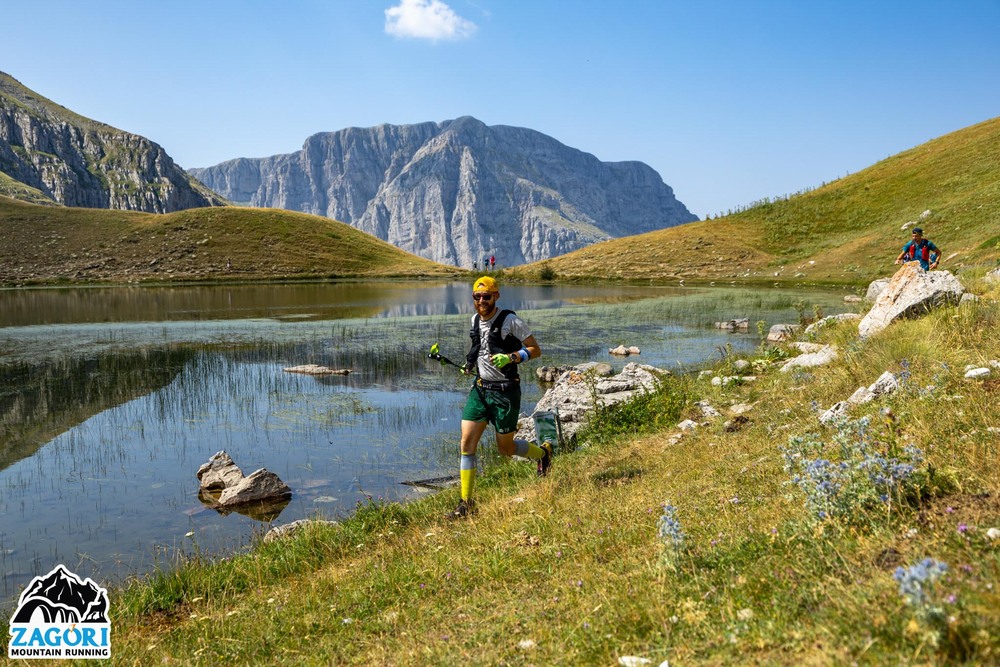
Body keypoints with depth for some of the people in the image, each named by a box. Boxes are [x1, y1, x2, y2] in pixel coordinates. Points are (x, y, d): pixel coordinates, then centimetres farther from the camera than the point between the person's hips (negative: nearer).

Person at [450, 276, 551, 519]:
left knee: (505, 447, 6)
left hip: (505, 391, -6)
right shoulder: (475, 320, 8)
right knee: (467, 443, -4)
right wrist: (471, 365, 11)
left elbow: (535, 350, -9)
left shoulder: (510, 321, -12)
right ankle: (465, 503, 3)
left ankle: (543, 452, 38)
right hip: (480, 389, 6)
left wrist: (511, 357, -24)